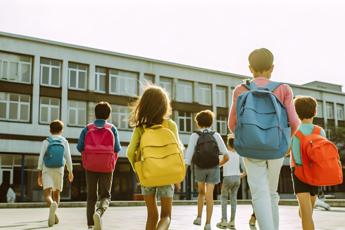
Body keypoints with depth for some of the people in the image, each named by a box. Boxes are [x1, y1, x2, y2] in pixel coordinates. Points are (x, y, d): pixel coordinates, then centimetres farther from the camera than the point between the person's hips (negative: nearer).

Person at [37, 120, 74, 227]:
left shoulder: (46, 142, 1)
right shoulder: (64, 142, 2)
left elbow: (41, 158, -4)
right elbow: (68, 158, -2)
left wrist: (39, 174, 0)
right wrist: (70, 172, 10)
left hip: (47, 171, -1)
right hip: (59, 170, 1)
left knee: (47, 194, -9)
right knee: (56, 193, 18)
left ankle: (52, 205, -41)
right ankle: (52, 215, 11)